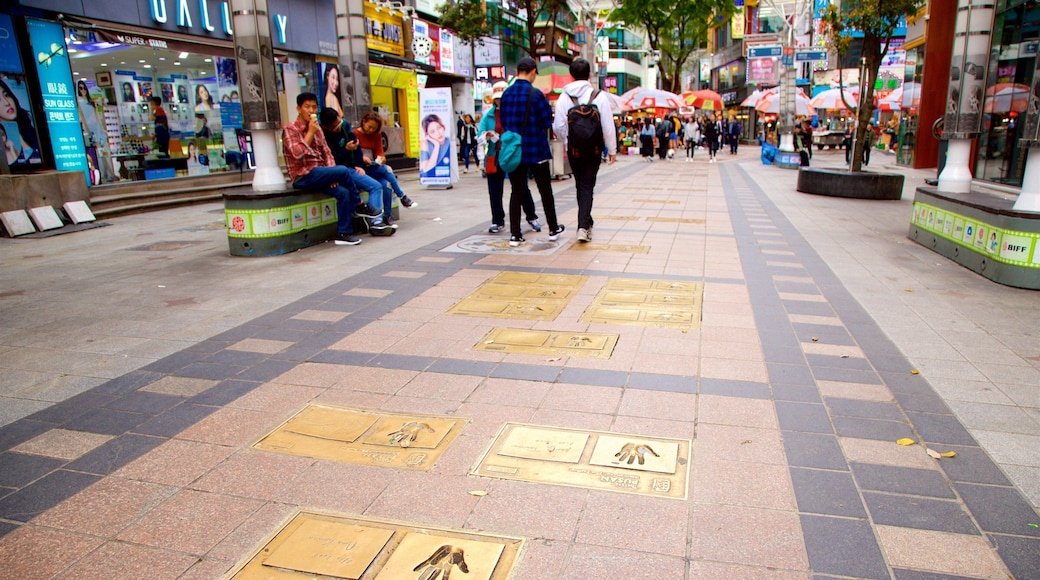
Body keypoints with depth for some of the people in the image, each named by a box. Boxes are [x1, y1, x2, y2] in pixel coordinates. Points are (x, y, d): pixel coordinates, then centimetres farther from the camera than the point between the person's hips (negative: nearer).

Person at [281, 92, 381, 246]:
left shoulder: (317, 129, 17)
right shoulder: (290, 130, -4)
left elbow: (327, 153, 15)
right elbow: (297, 153, -21)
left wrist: (332, 174, -3)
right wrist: (310, 132, -16)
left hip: (319, 174, 7)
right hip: (304, 177, -7)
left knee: (343, 192, -20)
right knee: (343, 171, -24)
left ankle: (343, 233, -15)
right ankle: (359, 207, -4)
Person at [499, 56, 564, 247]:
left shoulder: (506, 94, 2)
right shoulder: (536, 94, -13)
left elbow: (503, 122, 8)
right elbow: (547, 122, -9)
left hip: (514, 150, 4)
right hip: (536, 149, -4)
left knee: (516, 191, 8)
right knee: (545, 190, 11)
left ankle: (515, 234, 4)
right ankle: (553, 229, 22)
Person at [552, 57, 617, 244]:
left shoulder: (564, 97, -5)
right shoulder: (599, 96, -8)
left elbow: (558, 127, -4)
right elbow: (608, 125, -7)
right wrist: (612, 149, 3)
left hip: (573, 149, 2)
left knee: (580, 185, 17)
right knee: (587, 186, 1)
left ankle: (586, 222, 29)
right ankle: (583, 226, -13)